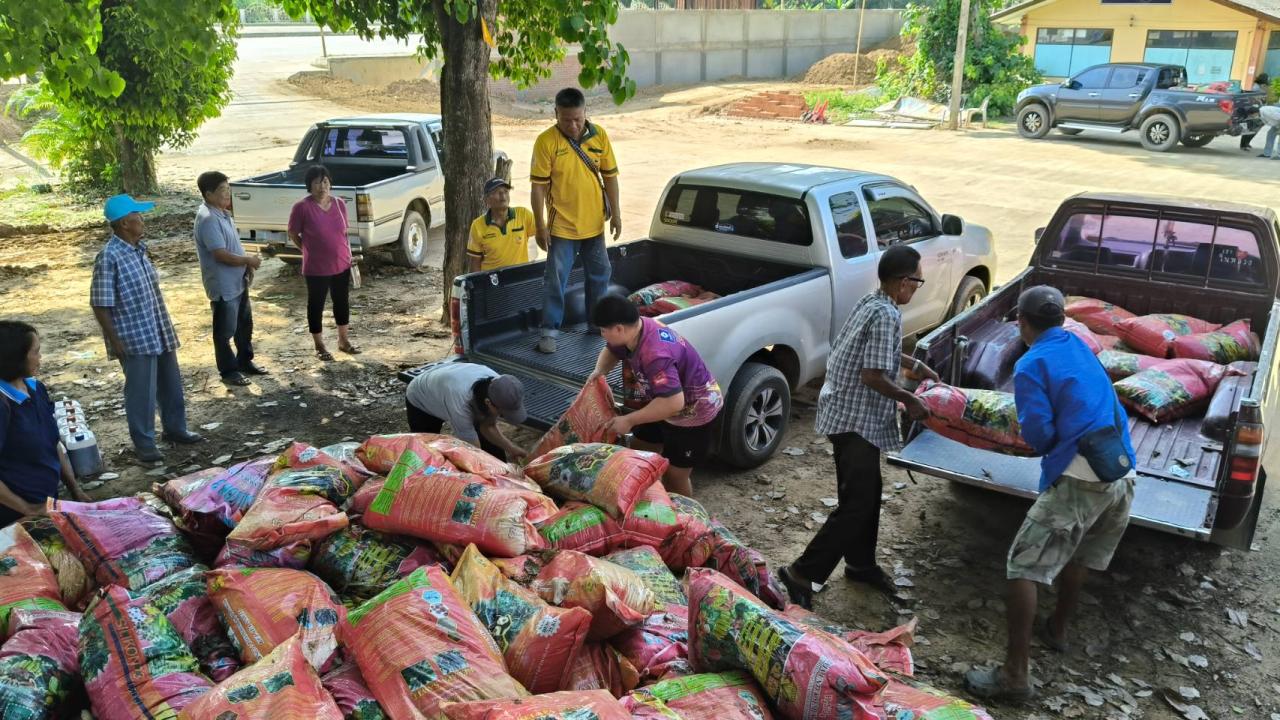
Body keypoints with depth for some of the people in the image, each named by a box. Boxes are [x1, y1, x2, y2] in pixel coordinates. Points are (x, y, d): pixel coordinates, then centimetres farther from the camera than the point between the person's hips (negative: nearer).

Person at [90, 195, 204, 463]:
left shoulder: (139, 248, 6)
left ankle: (175, 429, 34)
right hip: (134, 338, -8)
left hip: (160, 332, 8)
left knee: (171, 385, 17)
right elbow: (100, 304, -17)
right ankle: (144, 443, 17)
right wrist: (115, 340, -17)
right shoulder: (109, 257, -18)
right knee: (142, 391, 3)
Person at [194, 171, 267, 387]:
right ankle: (228, 371, 19)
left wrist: (247, 265, 7)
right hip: (223, 286, -10)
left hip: (238, 281, 10)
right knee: (225, 331, 5)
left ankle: (245, 362, 36)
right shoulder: (208, 219, -24)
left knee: (245, 324, 20)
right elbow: (221, 255, -26)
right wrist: (249, 260, -15)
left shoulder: (223, 213, 7)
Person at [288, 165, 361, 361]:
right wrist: (311, 250, 0)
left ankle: (344, 341, 32)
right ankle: (319, 346, 22)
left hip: (342, 264, 5)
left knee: (342, 302, 16)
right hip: (316, 267, -5)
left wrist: (347, 252, 9)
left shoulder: (339, 204, 0)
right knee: (316, 305, 8)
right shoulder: (302, 207, -14)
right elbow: (293, 235, -4)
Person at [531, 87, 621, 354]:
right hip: (562, 226, -4)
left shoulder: (599, 135, -2)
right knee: (556, 280, -1)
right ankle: (549, 331, 9)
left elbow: (609, 175, 6)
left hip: (594, 223, 4)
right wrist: (540, 226, -12)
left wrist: (615, 213, 3)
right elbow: (538, 186, -11)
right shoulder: (546, 141, -13)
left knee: (599, 274, 16)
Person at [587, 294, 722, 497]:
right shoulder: (635, 329, -10)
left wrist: (629, 420, -35)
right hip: (667, 400, 10)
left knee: (673, 475, -1)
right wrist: (599, 371, -10)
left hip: (694, 411, -9)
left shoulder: (655, 354, -39)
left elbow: (674, 403, -44)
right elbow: (611, 351, 12)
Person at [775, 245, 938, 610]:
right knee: (857, 503, -7)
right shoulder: (886, 315, -20)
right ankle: (801, 573, -5)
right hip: (856, 418, -10)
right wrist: (910, 400, -11)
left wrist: (916, 366, 32)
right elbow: (873, 375, -25)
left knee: (866, 494, 20)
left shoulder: (869, 302, 10)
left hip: (848, 412, 10)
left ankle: (860, 564, 34)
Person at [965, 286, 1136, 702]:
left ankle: (1016, 675, -6)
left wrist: (1027, 428, 10)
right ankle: (1057, 630, 46)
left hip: (1079, 478, -8)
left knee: (1024, 567, -4)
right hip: (1124, 473, 8)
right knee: (1078, 555, 27)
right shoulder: (1080, 347, 16)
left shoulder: (1031, 366, -7)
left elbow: (1038, 437, -11)